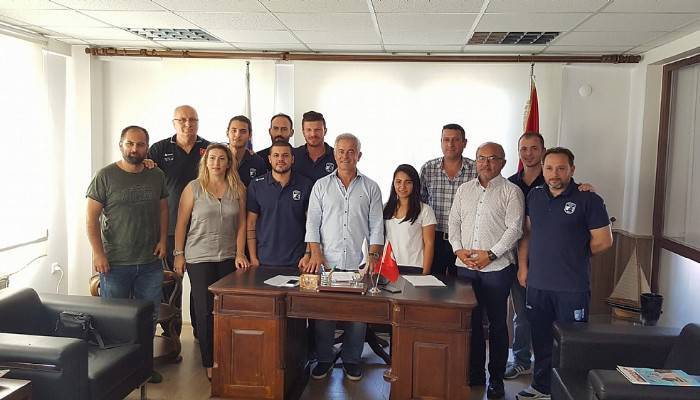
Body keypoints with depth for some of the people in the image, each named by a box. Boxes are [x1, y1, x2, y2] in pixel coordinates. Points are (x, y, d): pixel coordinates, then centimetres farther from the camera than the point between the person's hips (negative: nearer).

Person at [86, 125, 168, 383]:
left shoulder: (157, 176, 5)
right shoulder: (105, 176, -6)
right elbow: (92, 217, -6)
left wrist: (162, 239, -1)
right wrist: (98, 253, -11)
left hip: (150, 262, 3)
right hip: (115, 263, -3)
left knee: (149, 317, 12)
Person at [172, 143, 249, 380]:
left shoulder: (238, 190, 3)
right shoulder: (193, 188, -2)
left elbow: (241, 224, 4)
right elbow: (181, 223, 0)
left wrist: (240, 253, -1)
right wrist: (179, 254, -1)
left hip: (228, 258, 2)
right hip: (199, 258, -2)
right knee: (205, 310, 2)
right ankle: (209, 363, 14)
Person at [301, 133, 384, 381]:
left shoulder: (370, 188, 9)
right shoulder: (321, 186, 9)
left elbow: (376, 225, 6)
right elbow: (312, 223, 5)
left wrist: (373, 255, -4)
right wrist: (315, 254, -5)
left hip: (359, 263, 0)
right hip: (327, 262, 0)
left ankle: (352, 360, 18)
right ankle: (324, 359, 18)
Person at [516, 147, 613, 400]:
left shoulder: (588, 200, -8)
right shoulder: (535, 196, 9)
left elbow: (603, 241, -5)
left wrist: (574, 256, 3)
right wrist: (523, 265, 9)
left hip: (572, 287, -5)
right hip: (537, 283, 5)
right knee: (541, 340, 17)